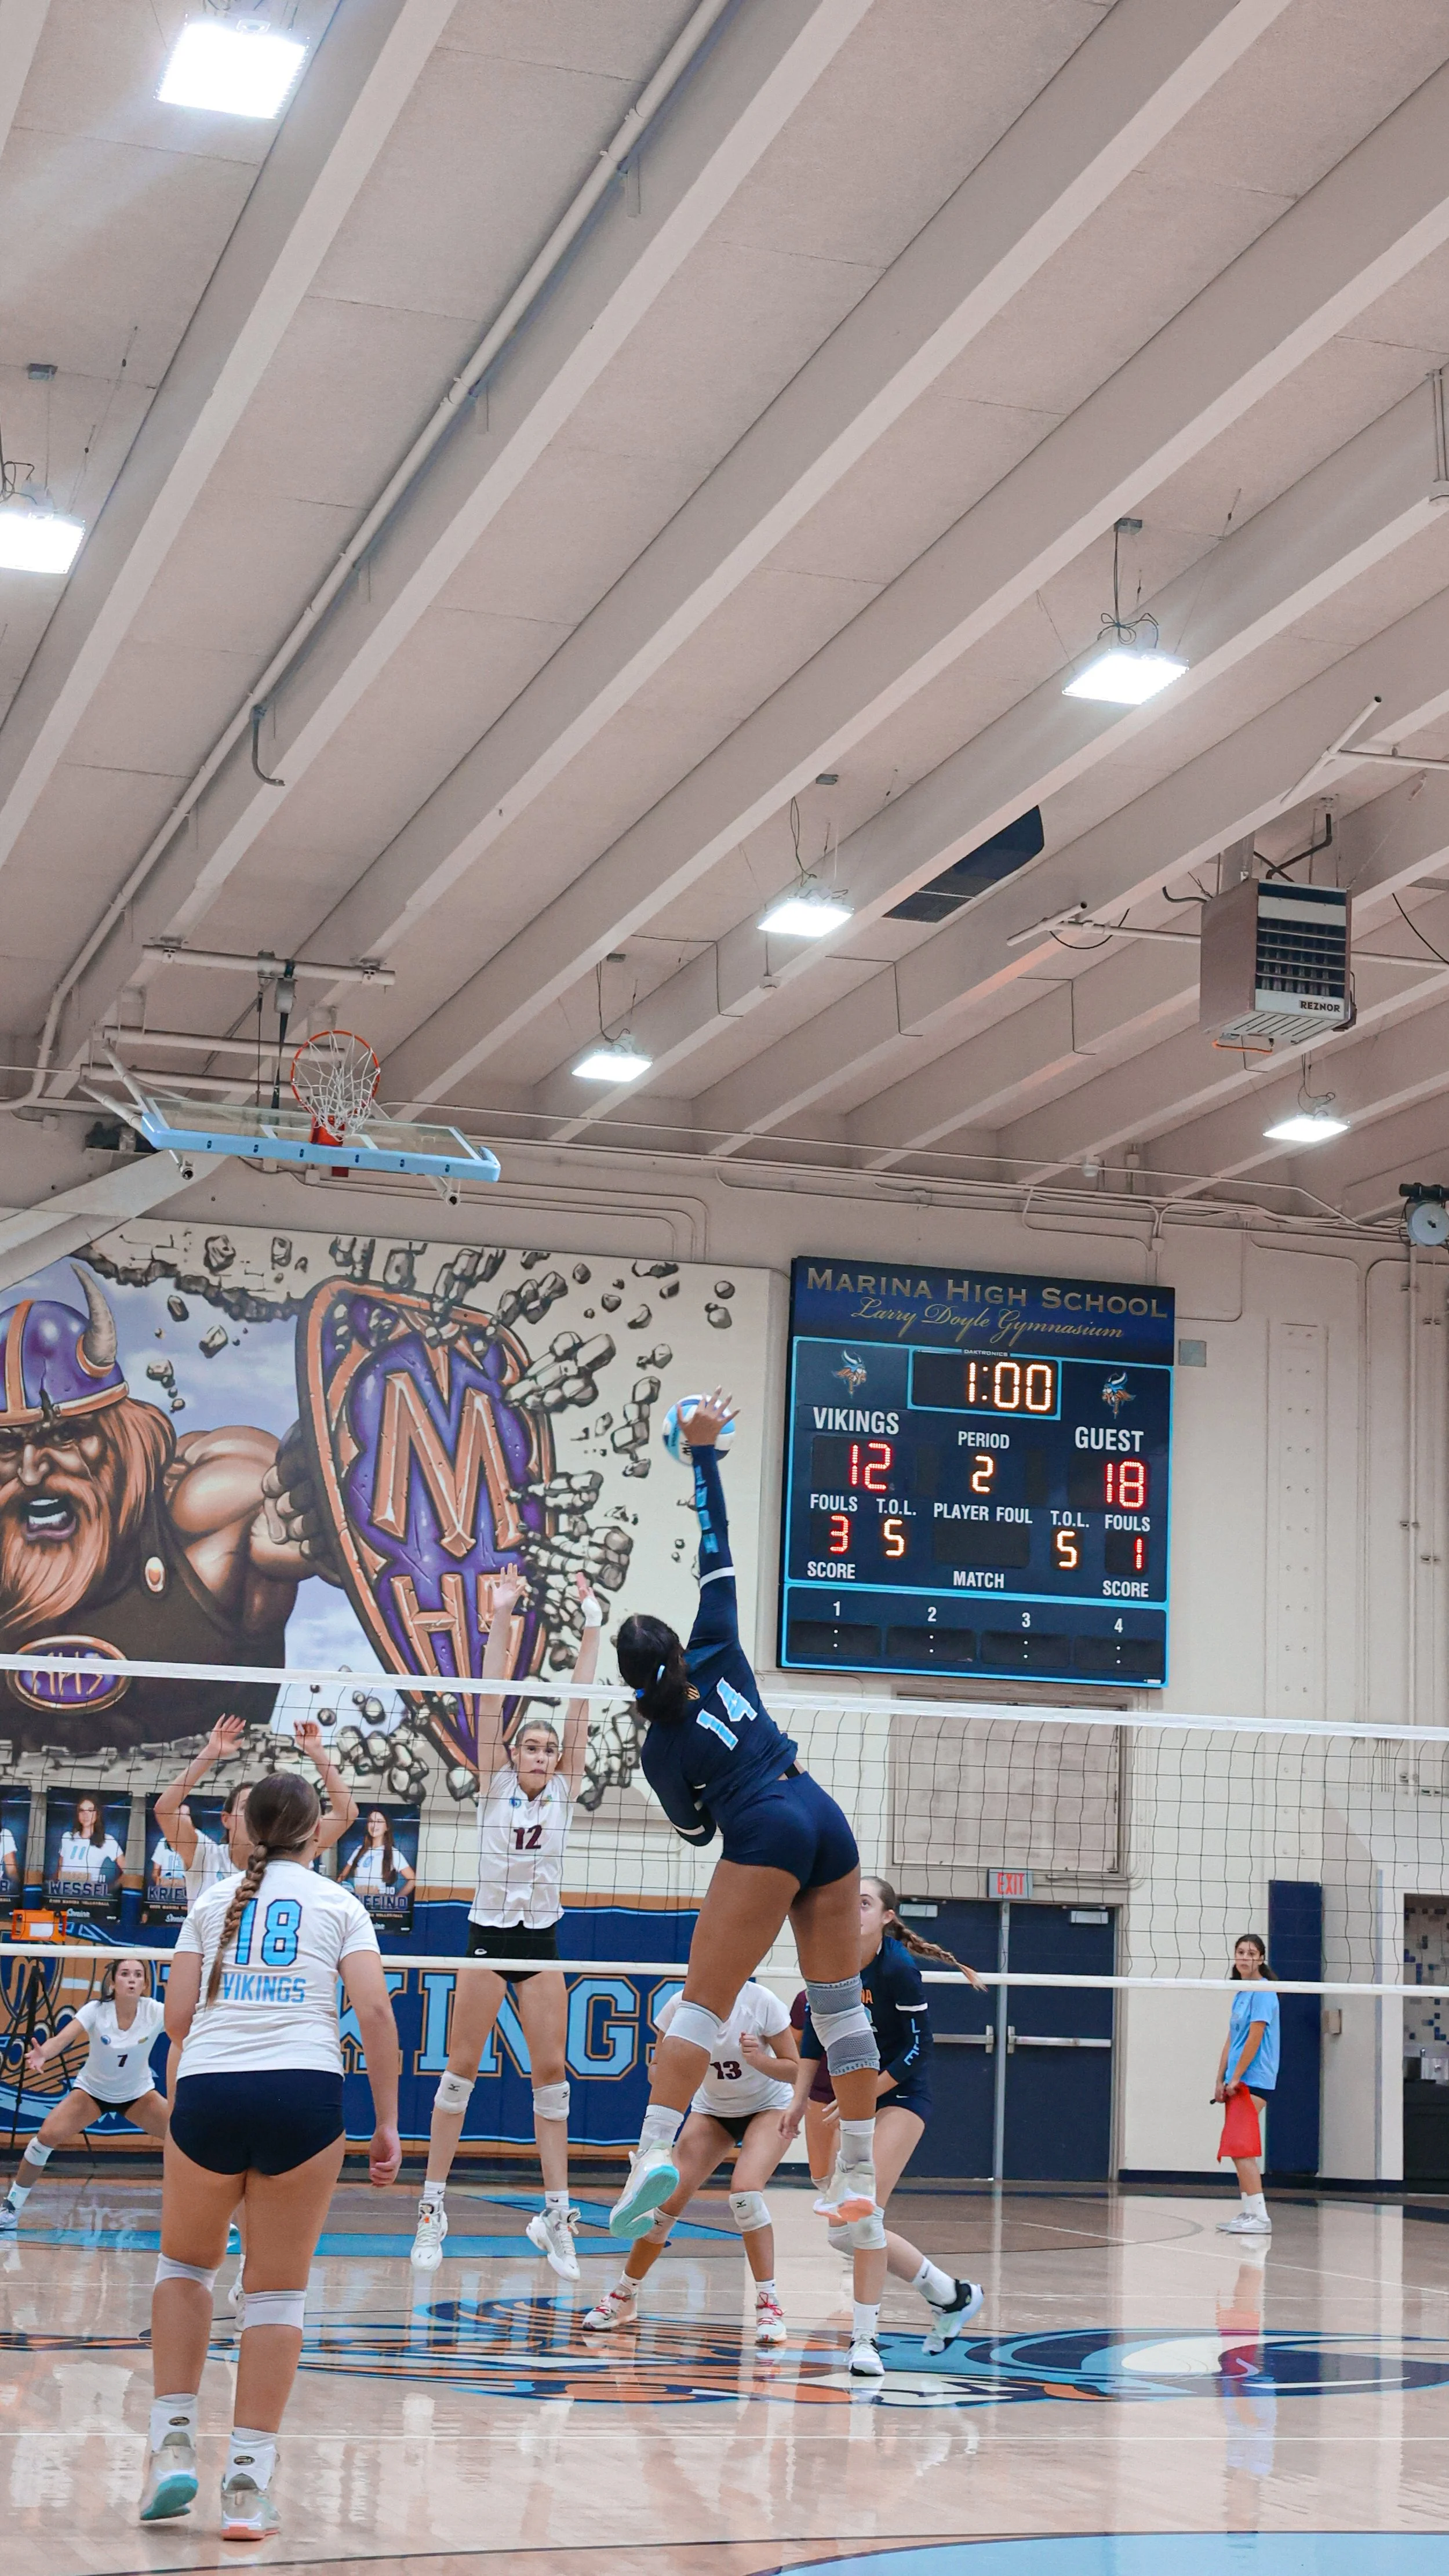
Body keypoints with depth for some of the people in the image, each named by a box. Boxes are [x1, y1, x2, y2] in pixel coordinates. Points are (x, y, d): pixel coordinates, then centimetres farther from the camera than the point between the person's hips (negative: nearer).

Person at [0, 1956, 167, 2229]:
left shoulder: (154, 2012, -23)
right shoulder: (96, 2011, -25)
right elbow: (62, 2038, -40)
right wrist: (42, 2054, -62)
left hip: (139, 2093, 1)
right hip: (92, 2090, -1)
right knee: (48, 2135, -22)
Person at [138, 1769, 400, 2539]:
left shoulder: (211, 1903, 15)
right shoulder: (338, 1904, 11)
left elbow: (177, 2018, 9)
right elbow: (374, 2012, -1)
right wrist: (387, 2122, 3)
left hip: (207, 2093, 1)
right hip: (304, 2093, -1)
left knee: (184, 2264, 23)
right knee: (278, 2293, 8)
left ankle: (173, 2445, 10)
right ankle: (247, 2486, 3)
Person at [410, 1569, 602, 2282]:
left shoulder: (564, 1790, 4)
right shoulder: (494, 1783, 0)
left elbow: (580, 1704, -2)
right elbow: (491, 1699, -9)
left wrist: (590, 1627, -8)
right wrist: (501, 1619, -17)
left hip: (542, 1939, 2)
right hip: (488, 1933, -2)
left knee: (551, 2071, 0)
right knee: (461, 2067, 0)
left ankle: (556, 2212, 4)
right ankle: (433, 2206, 5)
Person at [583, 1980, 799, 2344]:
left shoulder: (760, 2001, -27)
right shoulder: (680, 2006, -21)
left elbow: (794, 2069, -18)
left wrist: (758, 2059, -38)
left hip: (769, 2108, -3)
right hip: (713, 2109, 3)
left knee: (745, 2191, -28)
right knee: (669, 2197, -11)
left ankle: (768, 2303, -16)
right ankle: (623, 2297, 9)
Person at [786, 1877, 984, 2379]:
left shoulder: (898, 1969, -21)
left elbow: (918, 2047, -17)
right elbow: (814, 2033, 7)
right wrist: (799, 2101, 5)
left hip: (901, 2094, -7)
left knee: (863, 2212, -20)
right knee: (844, 2230, 5)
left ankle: (864, 2339, -9)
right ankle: (951, 2294, 23)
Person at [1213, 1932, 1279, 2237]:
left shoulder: (1262, 1991, -11)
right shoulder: (1241, 1992, 17)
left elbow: (1255, 2037, -16)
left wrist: (1236, 2078, -15)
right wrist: (1221, 2080, 12)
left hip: (1254, 2079, -9)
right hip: (1239, 2082, 9)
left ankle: (1259, 2216, -15)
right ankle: (1247, 2212, 14)